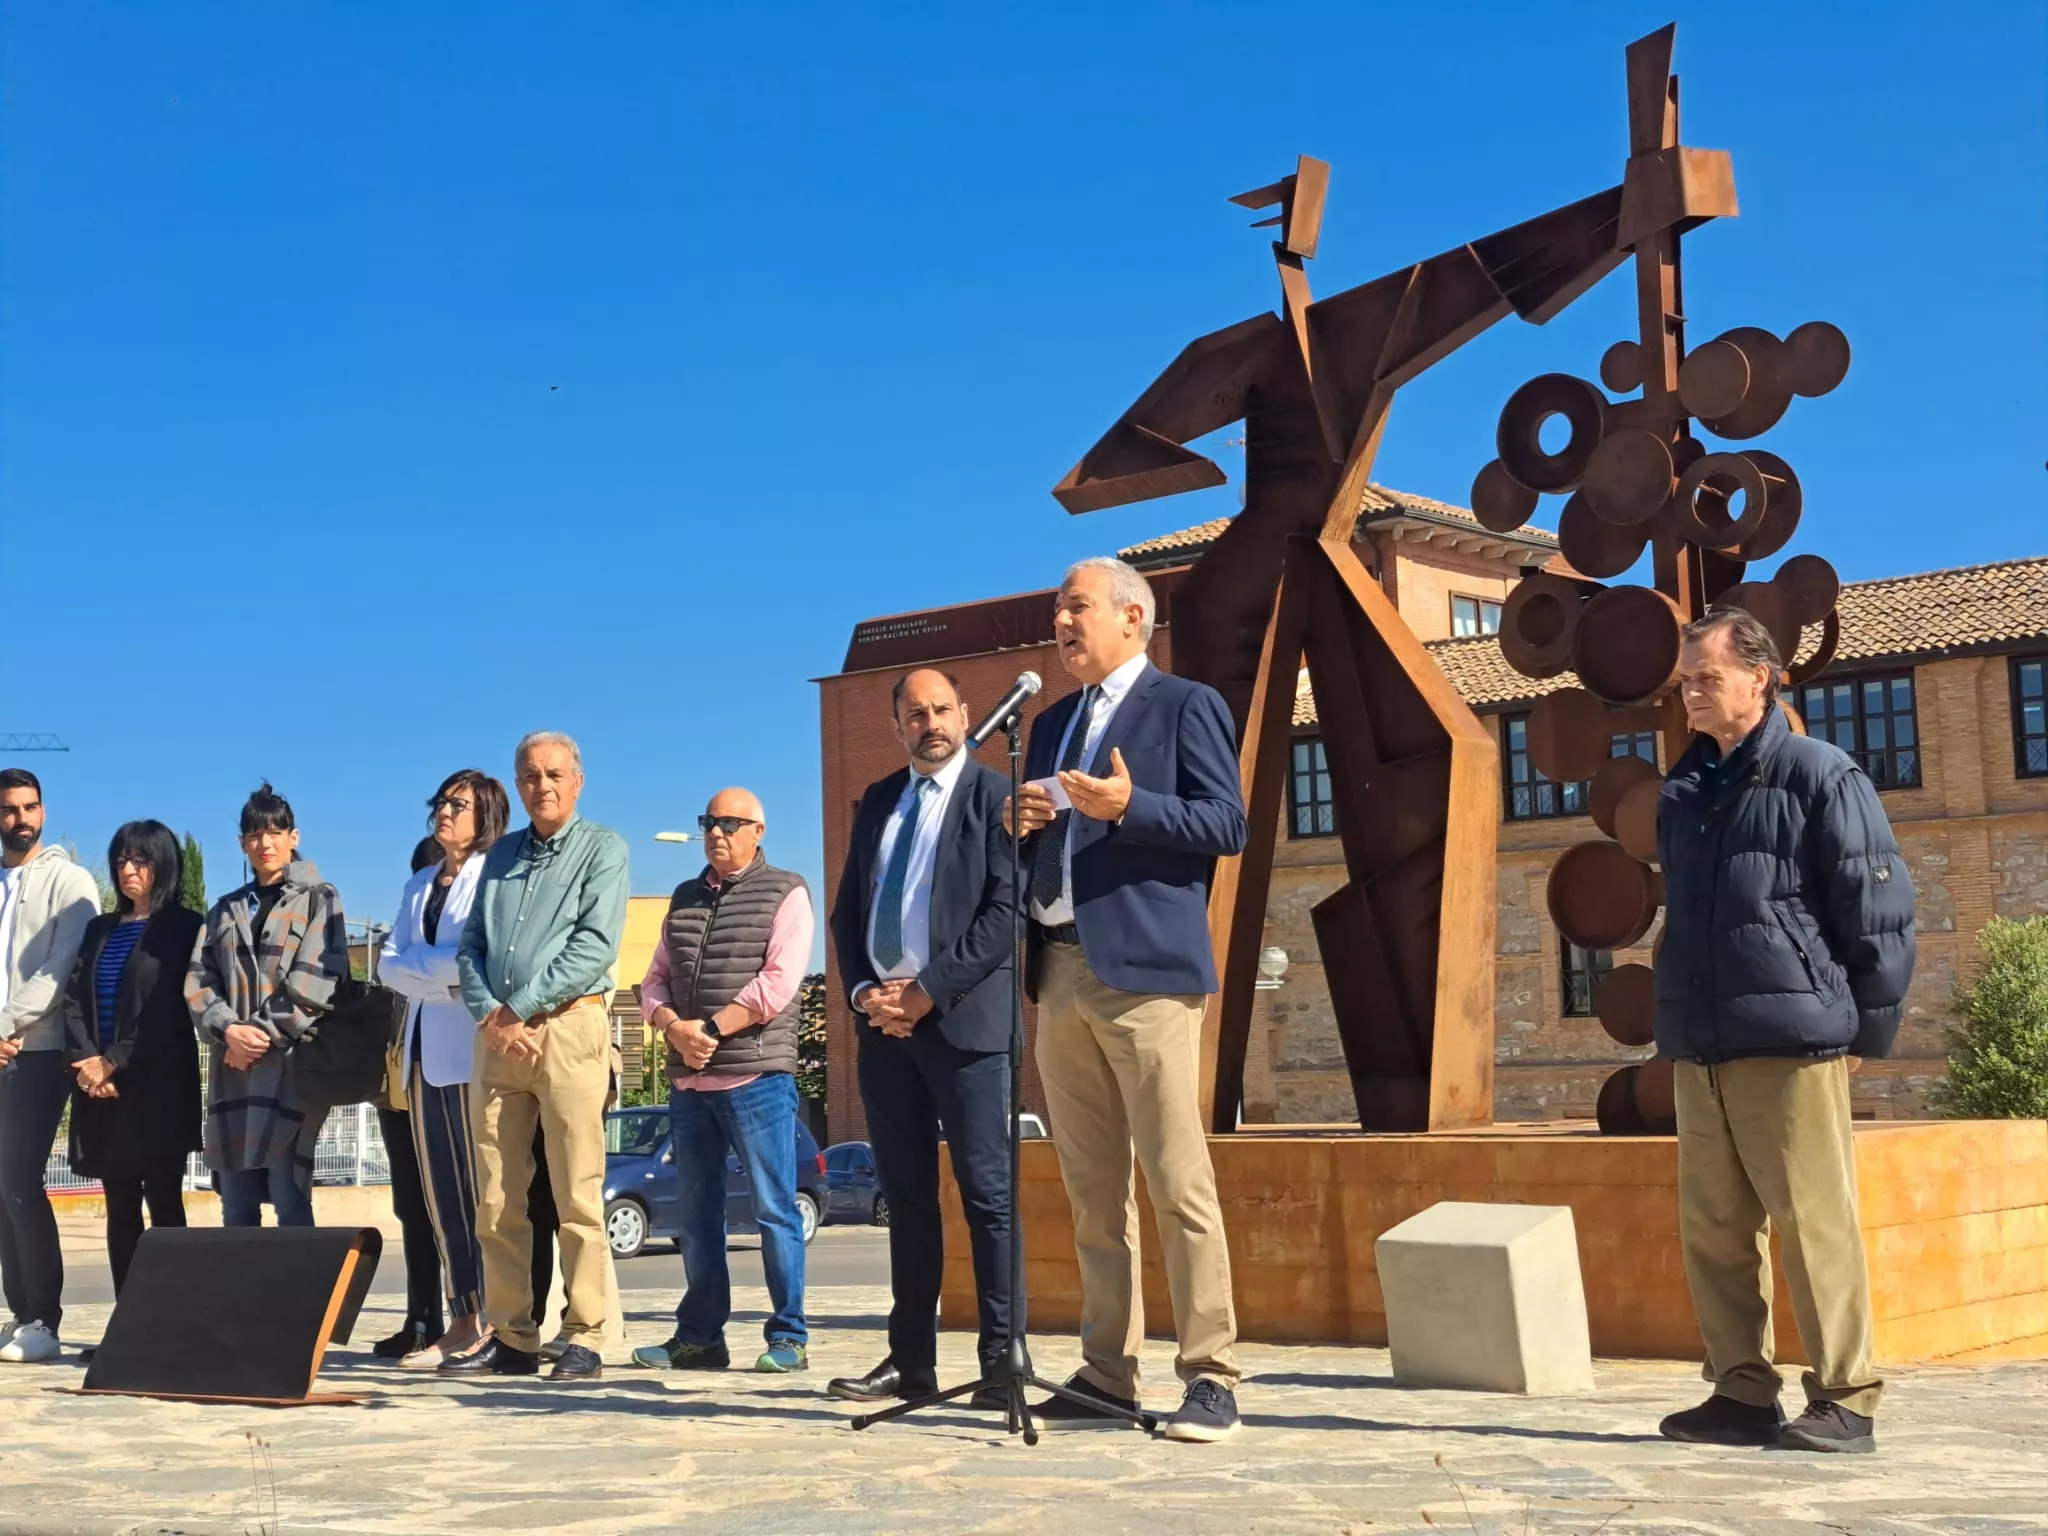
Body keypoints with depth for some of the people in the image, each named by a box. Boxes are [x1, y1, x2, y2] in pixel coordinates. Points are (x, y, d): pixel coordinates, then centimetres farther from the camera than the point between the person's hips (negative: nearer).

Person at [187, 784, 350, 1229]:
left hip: (291, 1064, -5)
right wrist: (229, 1030, -9)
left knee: (290, 1200, -10)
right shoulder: (225, 909, 20)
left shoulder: (318, 898, 6)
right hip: (233, 1068, 5)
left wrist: (264, 1036, -11)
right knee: (236, 1206, 5)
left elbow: (315, 980, -6)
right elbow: (197, 980, 9)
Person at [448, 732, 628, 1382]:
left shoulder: (602, 848, 3)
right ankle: (509, 1335, 8)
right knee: (496, 1200, 3)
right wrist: (486, 1011, -3)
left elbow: (595, 947, -9)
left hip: (568, 1027, -5)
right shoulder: (502, 853, 20)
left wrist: (517, 1008, -10)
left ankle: (583, 1338, -4)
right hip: (497, 1035, 6)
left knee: (577, 1195, -7)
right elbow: (470, 944, 15)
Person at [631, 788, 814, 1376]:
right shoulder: (685, 898, 18)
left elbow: (777, 983, -11)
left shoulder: (786, 893, 0)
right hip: (688, 1081, 6)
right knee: (695, 1214, 10)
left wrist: (710, 1030, -13)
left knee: (774, 1210, -4)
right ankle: (698, 1337, 17)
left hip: (757, 1078, -6)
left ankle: (789, 1338, 2)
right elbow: (655, 981, 14)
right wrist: (675, 1028, -6)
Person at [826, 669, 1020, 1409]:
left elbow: (1007, 909, -10)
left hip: (963, 1016, -6)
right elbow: (847, 910, 17)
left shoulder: (994, 796, -1)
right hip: (884, 1017, 6)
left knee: (987, 1194, -5)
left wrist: (928, 991, -14)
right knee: (906, 1195, 9)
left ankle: (1002, 1360, -2)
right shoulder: (877, 802, 17)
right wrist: (863, 990, -1)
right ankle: (910, 1359, 14)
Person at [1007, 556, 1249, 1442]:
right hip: (1060, 973, 7)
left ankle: (1210, 1378, -3)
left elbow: (1227, 825, -6)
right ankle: (1107, 1372, 14)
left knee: (1178, 1184, -8)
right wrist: (1025, 824, 3)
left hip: (1144, 970, -7)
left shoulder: (1184, 705, 2)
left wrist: (1128, 807, -19)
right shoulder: (1051, 723, 23)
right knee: (1092, 1192, 8)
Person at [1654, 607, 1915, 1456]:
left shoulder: (1820, 774, -4)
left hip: (1791, 1043, -7)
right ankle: (1742, 1393, 16)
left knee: (1814, 1225, -5)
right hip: (1699, 1049, 7)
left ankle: (1846, 1402, 3)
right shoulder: (1683, 793, 16)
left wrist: (1866, 1025, -6)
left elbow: (1878, 909, -5)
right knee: (1713, 1231, 8)